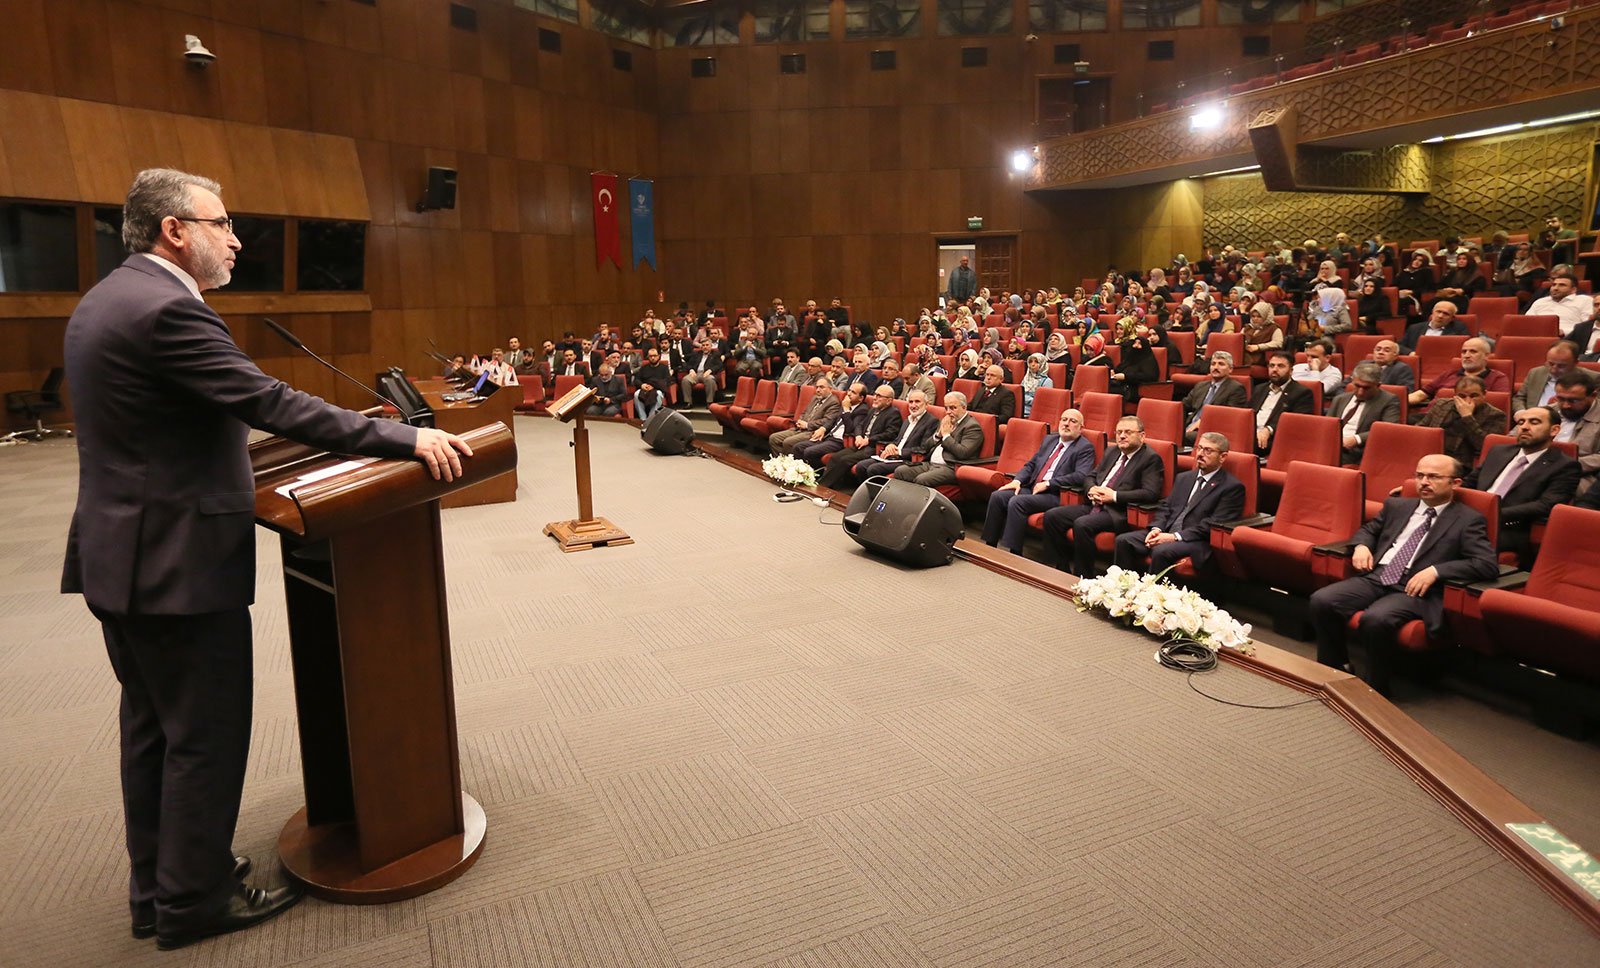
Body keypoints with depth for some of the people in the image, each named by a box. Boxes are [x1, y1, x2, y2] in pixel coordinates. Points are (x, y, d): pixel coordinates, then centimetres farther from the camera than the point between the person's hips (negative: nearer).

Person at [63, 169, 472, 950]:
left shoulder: (104, 300, 12)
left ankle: (155, 887, 34)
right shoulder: (166, 309, -20)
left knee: (150, 725, 19)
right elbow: (272, 402, -25)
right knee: (205, 734, 4)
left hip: (121, 555, 11)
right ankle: (194, 900, 20)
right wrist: (405, 438, -24)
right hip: (178, 562, -11)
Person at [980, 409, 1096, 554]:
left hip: (1055, 495, -7)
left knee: (1017, 502, -30)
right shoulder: (1049, 440, 22)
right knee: (997, 497, -14)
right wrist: (1017, 480, 2)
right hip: (1032, 488, 7)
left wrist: (1048, 484, -17)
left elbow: (1081, 476, -15)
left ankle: (1013, 554, -27)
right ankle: (989, 547, -10)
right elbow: (1031, 464, 23)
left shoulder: (1085, 448, -1)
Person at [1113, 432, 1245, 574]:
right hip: (1166, 533, 7)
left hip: (1197, 541, -7)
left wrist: (1175, 537, -18)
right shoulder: (1184, 478, 22)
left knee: (1161, 551, -35)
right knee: (1123, 540, -14)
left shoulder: (1233, 487, -2)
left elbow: (1213, 524, -12)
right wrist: (1157, 528, -3)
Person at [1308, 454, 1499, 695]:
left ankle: (1376, 691, -12)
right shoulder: (1397, 506, 21)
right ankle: (1334, 673, -3)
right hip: (1375, 578, 5)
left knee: (1376, 619, -36)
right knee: (1321, 600, -21)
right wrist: (1361, 545, 9)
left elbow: (1488, 564, -7)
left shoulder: (1468, 520, 5)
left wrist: (1435, 571, -17)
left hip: (1415, 590, -5)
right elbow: (1368, 529, 34)